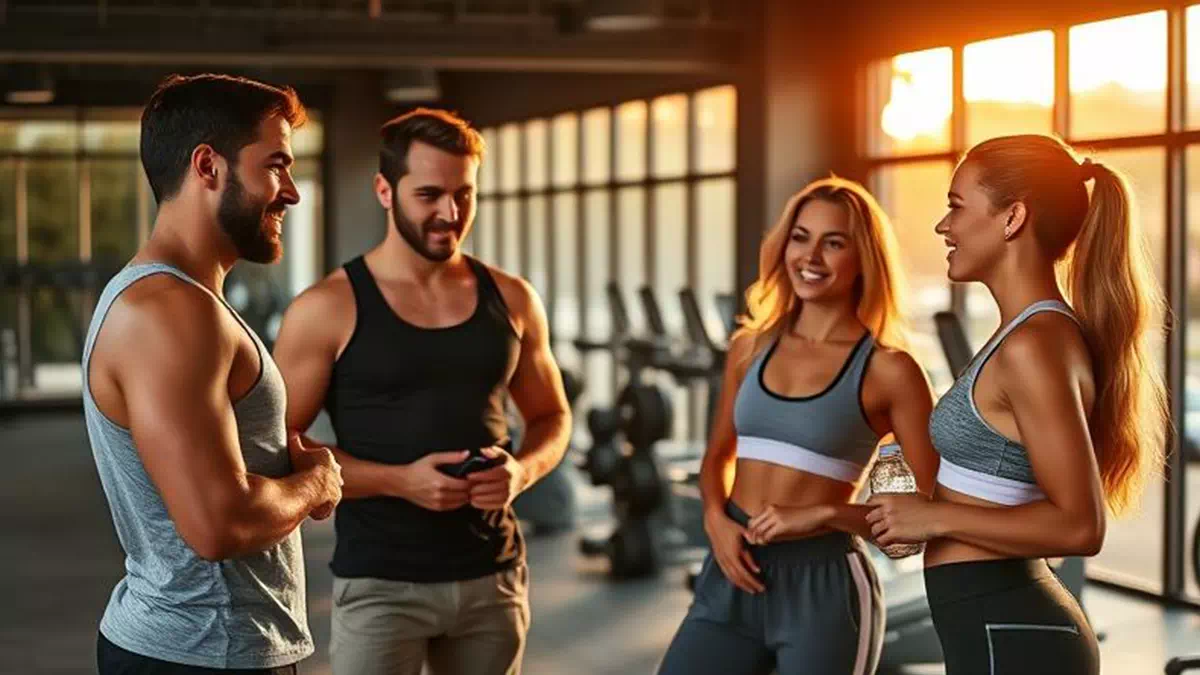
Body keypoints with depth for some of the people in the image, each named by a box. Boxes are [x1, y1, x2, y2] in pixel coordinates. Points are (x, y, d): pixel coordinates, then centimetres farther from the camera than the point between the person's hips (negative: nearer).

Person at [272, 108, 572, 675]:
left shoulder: (510, 300, 5)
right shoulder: (328, 310, -6)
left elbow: (551, 416, 15)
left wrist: (522, 470, -7)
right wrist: (399, 481, -18)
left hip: (493, 577, 4)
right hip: (379, 583, -4)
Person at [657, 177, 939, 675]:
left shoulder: (888, 369, -6)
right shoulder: (751, 347, 7)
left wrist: (823, 514, -15)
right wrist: (715, 518, 0)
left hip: (823, 588, -4)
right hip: (731, 580, 4)